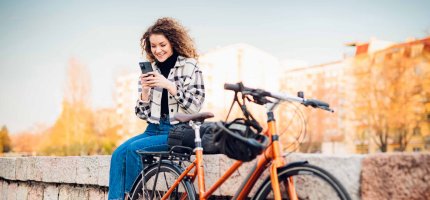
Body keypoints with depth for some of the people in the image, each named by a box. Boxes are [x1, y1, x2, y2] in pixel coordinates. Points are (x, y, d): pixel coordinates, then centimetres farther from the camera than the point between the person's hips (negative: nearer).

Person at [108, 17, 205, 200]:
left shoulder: (189, 67, -2)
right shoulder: (150, 70, 11)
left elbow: (194, 107, -10)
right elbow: (142, 114, 11)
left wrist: (169, 85, -19)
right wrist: (145, 90, -8)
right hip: (154, 129, 5)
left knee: (134, 149, -24)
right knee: (119, 153, -19)